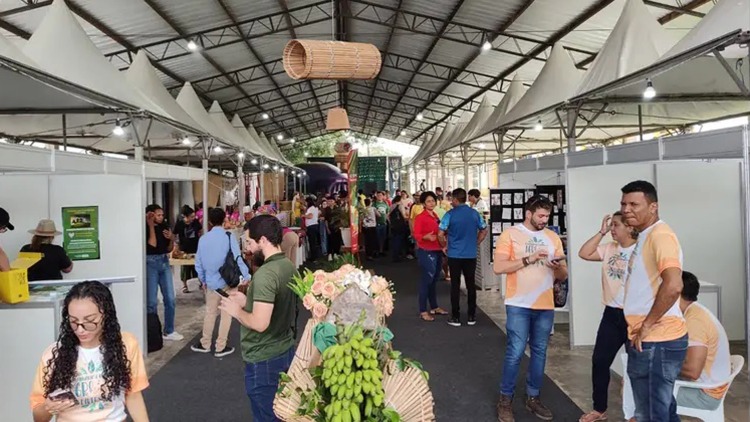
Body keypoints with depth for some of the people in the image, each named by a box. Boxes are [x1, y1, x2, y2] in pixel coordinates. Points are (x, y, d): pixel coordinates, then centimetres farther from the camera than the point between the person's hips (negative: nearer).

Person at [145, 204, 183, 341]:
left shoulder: (164, 227, 7)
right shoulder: (145, 228, -8)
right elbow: (152, 245, -21)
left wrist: (170, 239, -7)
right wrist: (151, 226, -16)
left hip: (164, 262, 6)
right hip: (150, 263, -6)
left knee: (170, 299, 7)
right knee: (152, 300, 0)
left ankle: (169, 331, 19)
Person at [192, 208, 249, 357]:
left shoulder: (203, 238, 1)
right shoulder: (229, 236, -12)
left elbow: (199, 262, 8)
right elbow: (237, 258, -16)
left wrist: (203, 280, 21)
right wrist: (247, 277, -10)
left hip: (211, 281, 4)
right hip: (227, 281, -4)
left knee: (210, 312, 18)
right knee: (226, 313, 7)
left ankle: (205, 344, 30)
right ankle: (220, 347, 14)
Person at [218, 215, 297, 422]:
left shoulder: (265, 274, -25)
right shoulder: (289, 266, 3)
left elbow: (260, 323, -29)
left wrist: (237, 311, -12)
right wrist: (247, 301, 10)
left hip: (264, 359, -9)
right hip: (285, 351, 9)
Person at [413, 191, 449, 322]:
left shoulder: (436, 216, 13)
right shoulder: (420, 217, -10)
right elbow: (416, 235, -17)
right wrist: (426, 237, -34)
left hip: (437, 251, 7)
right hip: (426, 252, -7)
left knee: (434, 280, 14)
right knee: (426, 281, -5)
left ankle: (434, 307, 25)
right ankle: (423, 311, 0)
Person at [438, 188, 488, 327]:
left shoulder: (450, 214, -9)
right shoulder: (474, 213, 2)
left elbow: (440, 234, -13)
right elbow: (484, 231, 10)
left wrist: (444, 246, 3)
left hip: (454, 254, -2)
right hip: (471, 254, 3)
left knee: (455, 285, 5)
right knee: (471, 284, 10)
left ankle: (456, 317, 9)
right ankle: (471, 316, 16)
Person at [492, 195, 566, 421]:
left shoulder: (553, 237, 9)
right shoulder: (510, 234, -4)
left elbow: (563, 275, 11)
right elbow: (498, 267, -13)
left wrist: (558, 266, -12)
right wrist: (528, 259, -19)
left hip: (545, 306, 5)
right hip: (519, 305, -5)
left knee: (539, 351, 12)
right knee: (515, 352, -3)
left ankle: (533, 397, 27)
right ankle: (505, 399, 13)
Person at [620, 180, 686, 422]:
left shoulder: (660, 235, -17)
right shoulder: (645, 237, 15)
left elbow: (673, 285, -30)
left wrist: (646, 326, -21)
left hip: (656, 341, -10)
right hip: (652, 339, 10)